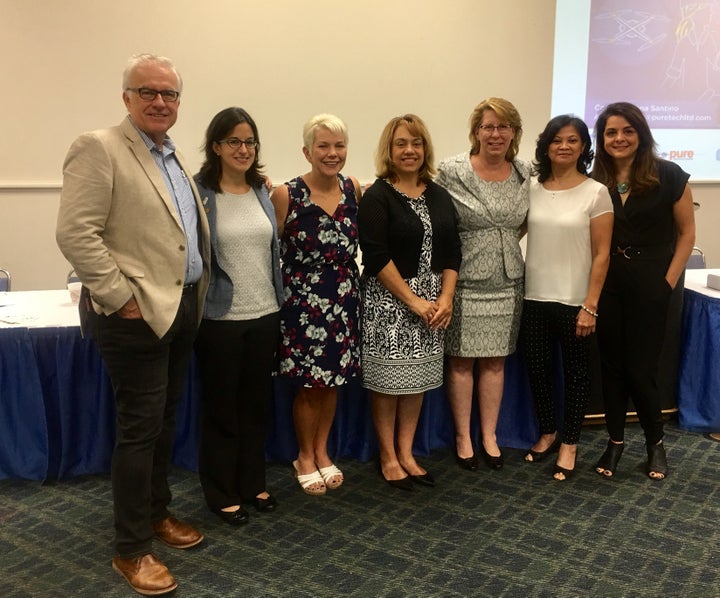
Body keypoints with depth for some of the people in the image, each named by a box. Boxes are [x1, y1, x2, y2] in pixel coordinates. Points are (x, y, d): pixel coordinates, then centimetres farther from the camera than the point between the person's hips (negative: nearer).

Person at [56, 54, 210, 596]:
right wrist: (122, 299, -19)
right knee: (140, 426, -1)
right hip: (136, 314, -8)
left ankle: (157, 512, 35)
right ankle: (131, 549, 14)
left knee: (165, 419, 17)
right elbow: (75, 233, -18)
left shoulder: (176, 157, 15)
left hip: (181, 308, 8)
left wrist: (196, 294, 14)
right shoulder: (99, 148, -11)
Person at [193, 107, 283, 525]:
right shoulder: (199, 193, -9)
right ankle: (222, 494, 24)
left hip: (265, 314, 5)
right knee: (222, 407, 8)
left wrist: (282, 303, 10)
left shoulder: (263, 191, 7)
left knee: (258, 404, 15)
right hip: (220, 318, -5)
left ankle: (253, 484, 31)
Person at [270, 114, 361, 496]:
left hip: (343, 302, 4)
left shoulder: (353, 189, 1)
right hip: (302, 303, -4)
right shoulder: (286, 195, -12)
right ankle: (305, 457, 28)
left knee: (332, 382, 14)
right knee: (308, 386, 6)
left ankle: (322, 452, 34)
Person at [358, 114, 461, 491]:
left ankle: (406, 453, 24)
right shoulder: (377, 197, -7)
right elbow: (376, 257, -15)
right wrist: (413, 300, -15)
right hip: (389, 301, -5)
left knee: (418, 379, 10)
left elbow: (451, 252, 8)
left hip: (432, 302, 5)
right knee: (388, 380, 2)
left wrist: (445, 298, -5)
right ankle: (388, 458, 17)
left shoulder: (439, 197, 10)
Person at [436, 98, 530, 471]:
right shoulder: (452, 172, -9)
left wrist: (505, 244, 6)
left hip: (507, 282, 4)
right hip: (464, 281, -4)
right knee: (462, 360, 6)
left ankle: (489, 435, 26)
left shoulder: (524, 173, 5)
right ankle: (463, 437, 21)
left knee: (495, 359, 12)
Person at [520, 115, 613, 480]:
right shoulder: (531, 189, 4)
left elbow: (601, 255, -7)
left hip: (574, 301, -3)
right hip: (534, 299, 3)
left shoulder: (596, 193, -6)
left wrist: (590, 306, -11)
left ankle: (569, 444, 25)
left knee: (575, 373, 9)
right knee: (537, 369, 12)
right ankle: (548, 433, 33)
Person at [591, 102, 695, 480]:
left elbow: (686, 231, 0)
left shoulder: (668, 176, -5)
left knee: (640, 368, 1)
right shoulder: (595, 182, 2)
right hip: (607, 284, 3)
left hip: (650, 285, -2)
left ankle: (656, 442, 24)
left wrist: (669, 280, -5)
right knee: (612, 365, 9)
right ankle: (615, 441, 24)